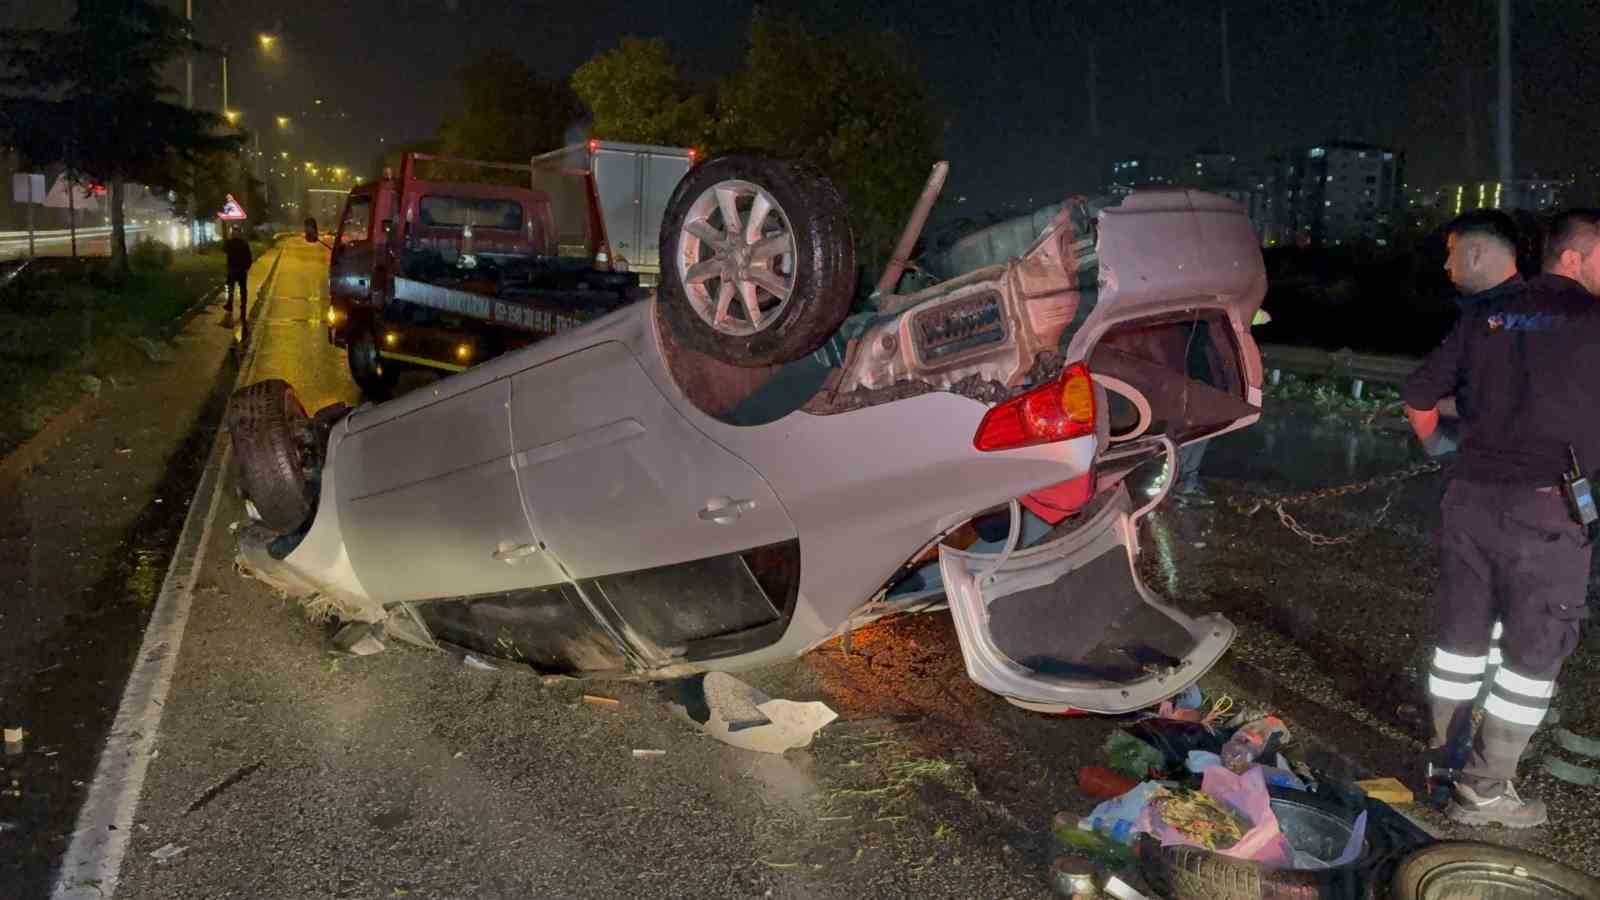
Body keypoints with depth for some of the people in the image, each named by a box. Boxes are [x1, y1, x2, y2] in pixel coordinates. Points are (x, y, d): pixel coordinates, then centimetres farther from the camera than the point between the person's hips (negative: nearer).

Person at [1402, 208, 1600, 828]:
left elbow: (1418, 395, 10)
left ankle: (1447, 750, 30)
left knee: (1461, 633, 17)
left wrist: (1433, 444, 28)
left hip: (1471, 494, 5)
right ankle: (1485, 790, 11)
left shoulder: (1483, 314, 7)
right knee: (1533, 652, 6)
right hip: (1547, 504, -4)